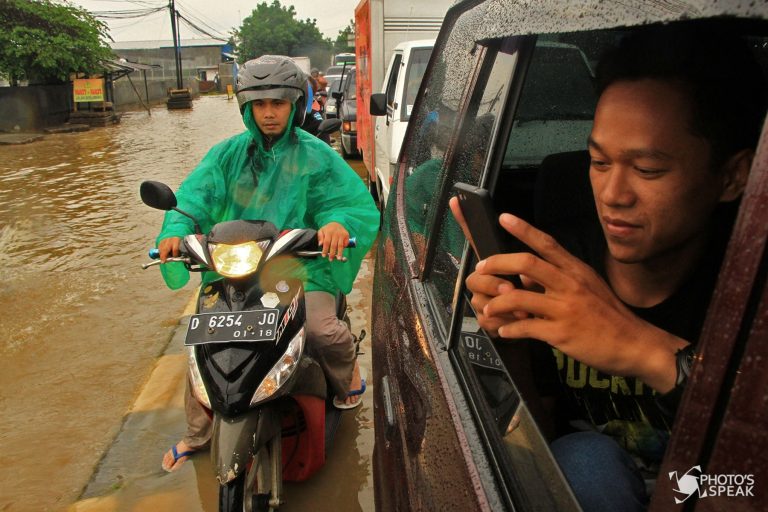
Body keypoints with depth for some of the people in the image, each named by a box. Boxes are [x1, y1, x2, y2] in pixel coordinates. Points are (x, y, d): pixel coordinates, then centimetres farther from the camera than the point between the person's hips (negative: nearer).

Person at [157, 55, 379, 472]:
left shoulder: (316, 156, 1)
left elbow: (359, 204, -5)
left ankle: (347, 372, 12)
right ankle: (196, 435, 24)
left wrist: (339, 222, -29)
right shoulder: (229, 153, 10)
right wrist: (176, 230, -23)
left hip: (300, 266, -3)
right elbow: (195, 194, -1)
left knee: (322, 331, -28)